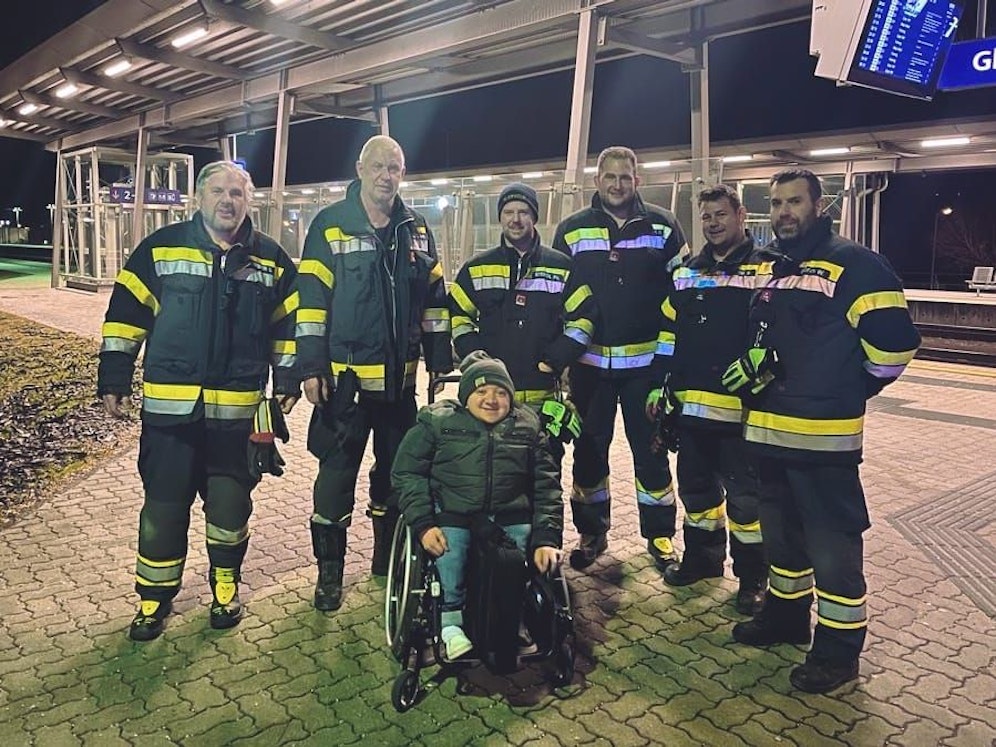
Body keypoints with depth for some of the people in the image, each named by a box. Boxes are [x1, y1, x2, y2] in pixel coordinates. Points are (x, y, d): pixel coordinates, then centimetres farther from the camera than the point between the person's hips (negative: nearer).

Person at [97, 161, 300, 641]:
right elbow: (126, 314, 3)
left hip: (238, 410, 1)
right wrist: (114, 380, 1)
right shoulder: (161, 249, 1)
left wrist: (287, 381, 8)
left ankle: (226, 587, 30)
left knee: (230, 504, 8)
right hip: (169, 407, 0)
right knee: (164, 507, 7)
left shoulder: (270, 259, 6)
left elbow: (288, 324, 12)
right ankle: (155, 597, 26)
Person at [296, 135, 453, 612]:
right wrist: (311, 367, -12)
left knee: (396, 469, 15)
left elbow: (433, 299, 11)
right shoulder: (331, 225, -4)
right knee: (337, 472, 1)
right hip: (345, 374, -4)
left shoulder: (415, 229, 10)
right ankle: (329, 571, 16)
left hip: (399, 376, 5)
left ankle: (389, 558, 32)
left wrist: (441, 361, 8)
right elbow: (311, 299, -7)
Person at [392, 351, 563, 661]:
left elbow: (546, 485, 10)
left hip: (511, 519, 2)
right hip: (453, 516, -1)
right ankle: (451, 622, -11)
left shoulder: (528, 426, 13)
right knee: (449, 553, -32)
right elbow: (407, 472, 4)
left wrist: (546, 539, -4)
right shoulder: (438, 421, 7)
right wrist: (423, 524, -10)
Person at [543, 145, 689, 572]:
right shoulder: (571, 231, 4)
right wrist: (558, 354, -7)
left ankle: (659, 534, 21)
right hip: (590, 363, 1)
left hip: (645, 362, -1)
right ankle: (591, 531, 25)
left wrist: (669, 356, -2)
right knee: (589, 449, 10)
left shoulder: (662, 227, 2)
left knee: (650, 448, 7)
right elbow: (561, 297, 3)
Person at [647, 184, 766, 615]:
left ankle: (752, 576, 20)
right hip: (691, 405, 6)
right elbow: (668, 333, 17)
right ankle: (702, 557, 36)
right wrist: (660, 387, 13)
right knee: (696, 486, 17)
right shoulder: (687, 273, 14)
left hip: (741, 407, -6)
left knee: (744, 495, 4)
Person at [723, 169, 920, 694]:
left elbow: (894, 340, -10)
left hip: (823, 433, -7)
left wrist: (850, 392, -1)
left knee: (832, 541, 1)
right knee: (781, 530, 19)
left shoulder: (853, 264, -8)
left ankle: (840, 645, 15)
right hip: (766, 426, 7)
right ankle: (786, 613, 37)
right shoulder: (764, 264, 12)